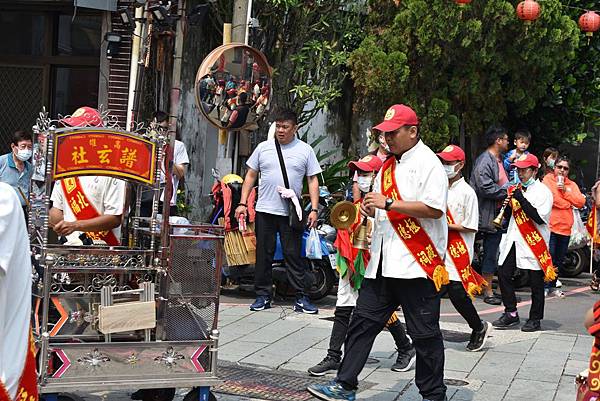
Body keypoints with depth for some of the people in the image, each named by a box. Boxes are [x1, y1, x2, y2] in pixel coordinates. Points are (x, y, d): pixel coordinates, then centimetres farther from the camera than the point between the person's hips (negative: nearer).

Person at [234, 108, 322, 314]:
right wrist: (242, 203, 6)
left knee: (294, 255, -1)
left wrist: (314, 209, -3)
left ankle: (301, 298, 4)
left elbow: (313, 180, 6)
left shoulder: (305, 150, 6)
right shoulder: (263, 147, 9)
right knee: (263, 255, 6)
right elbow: (250, 176, 13)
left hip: (292, 213, -2)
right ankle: (263, 296, 14)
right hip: (265, 210, 2)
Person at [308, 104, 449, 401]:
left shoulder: (428, 163, -8)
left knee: (424, 333, 1)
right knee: (363, 321, 7)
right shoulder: (388, 165, 18)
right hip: (383, 262, 8)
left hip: (416, 262, -8)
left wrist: (389, 203, -18)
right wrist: (370, 208, 5)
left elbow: (434, 209, -20)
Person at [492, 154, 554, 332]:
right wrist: (508, 205, -2)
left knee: (536, 281, 1)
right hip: (514, 240, 7)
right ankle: (511, 313, 13)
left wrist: (522, 199, -20)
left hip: (534, 241, -7)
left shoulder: (542, 191, -7)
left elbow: (540, 218, -19)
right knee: (503, 274, 2)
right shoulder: (516, 189, 14)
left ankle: (535, 319, 11)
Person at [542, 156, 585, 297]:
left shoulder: (572, 185, 16)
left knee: (559, 259, 11)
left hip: (565, 228, 5)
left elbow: (581, 202, 2)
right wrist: (568, 204, -5)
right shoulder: (547, 180, 1)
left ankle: (552, 286, 20)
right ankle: (544, 286, -2)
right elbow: (549, 198, -15)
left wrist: (565, 191, -8)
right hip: (550, 226, -5)